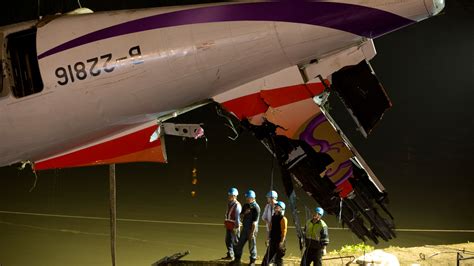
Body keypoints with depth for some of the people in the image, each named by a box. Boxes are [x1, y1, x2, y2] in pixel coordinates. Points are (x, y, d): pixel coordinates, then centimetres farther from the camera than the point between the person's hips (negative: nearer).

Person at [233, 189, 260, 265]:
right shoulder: (245, 206, 9)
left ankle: (252, 261, 13)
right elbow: (241, 216, 13)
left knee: (252, 245, 1)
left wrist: (252, 232, -20)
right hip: (245, 228, 7)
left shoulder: (256, 207, -15)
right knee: (240, 244, 10)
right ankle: (237, 260, 19)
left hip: (252, 229, -7)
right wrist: (245, 213, -9)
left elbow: (255, 221, -18)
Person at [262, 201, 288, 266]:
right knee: (268, 256, 12)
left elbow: (284, 231, -17)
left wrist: (282, 242, -20)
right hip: (272, 240, 8)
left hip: (279, 240, -8)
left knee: (279, 257, 0)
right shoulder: (273, 217, 11)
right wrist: (269, 238, 16)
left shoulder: (283, 219, -13)